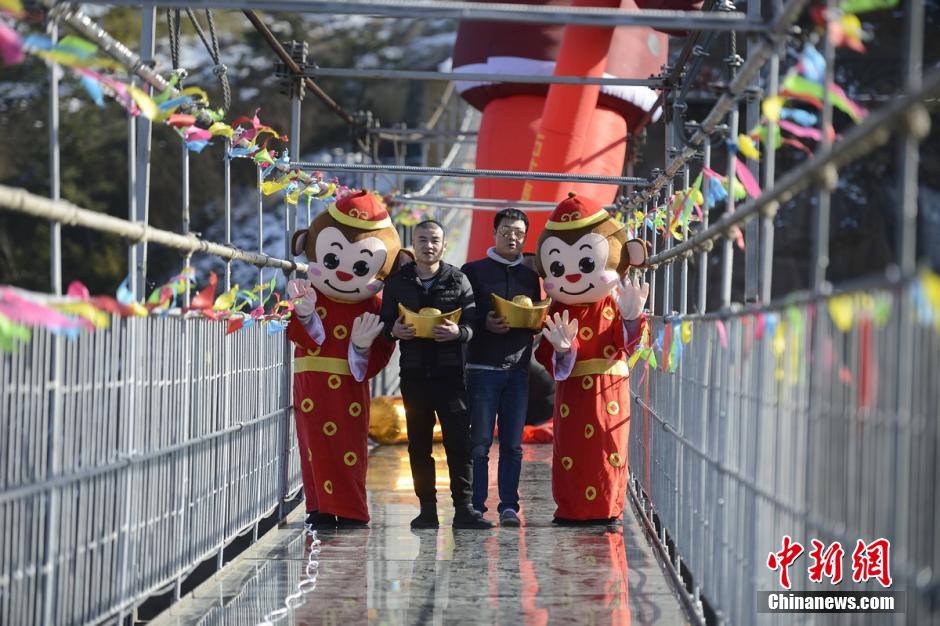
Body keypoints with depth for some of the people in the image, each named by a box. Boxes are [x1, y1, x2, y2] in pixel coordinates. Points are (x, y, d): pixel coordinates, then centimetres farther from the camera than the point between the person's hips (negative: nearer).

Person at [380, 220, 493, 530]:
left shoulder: (458, 280, 5)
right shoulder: (397, 281, 10)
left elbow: (473, 323, 0)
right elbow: (385, 323, 10)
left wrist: (458, 332, -21)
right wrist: (394, 330, -13)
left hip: (450, 370, -2)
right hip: (414, 372, 2)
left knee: (459, 440, -6)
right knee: (418, 443, 5)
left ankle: (463, 507, -5)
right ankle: (427, 508, 11)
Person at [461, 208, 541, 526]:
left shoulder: (529, 276, 16)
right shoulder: (473, 271, 5)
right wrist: (485, 323, -15)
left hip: (517, 369, 3)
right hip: (482, 368, -3)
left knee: (513, 443, 2)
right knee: (479, 442, -4)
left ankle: (509, 506, 5)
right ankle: (476, 506, 0)